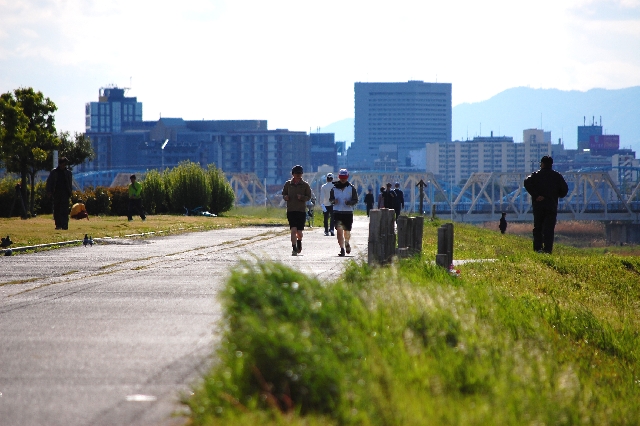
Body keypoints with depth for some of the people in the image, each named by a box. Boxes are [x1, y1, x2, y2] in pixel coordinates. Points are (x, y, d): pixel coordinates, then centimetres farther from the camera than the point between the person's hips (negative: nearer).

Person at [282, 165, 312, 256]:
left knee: (299, 232, 2)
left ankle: (299, 242, 35)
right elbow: (284, 193, 17)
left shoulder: (305, 185, 2)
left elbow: (309, 197, 2)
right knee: (293, 230, -13)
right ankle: (294, 249, -12)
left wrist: (302, 197, -18)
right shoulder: (288, 184, 6)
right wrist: (285, 197, -7)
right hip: (291, 210, 0)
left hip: (301, 210, 0)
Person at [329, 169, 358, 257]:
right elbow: (330, 199, 13)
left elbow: (355, 200, 0)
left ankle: (347, 243, 42)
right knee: (339, 230, -13)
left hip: (348, 213, 0)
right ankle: (342, 249, -11)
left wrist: (349, 202, -20)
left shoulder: (351, 188, 2)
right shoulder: (334, 188, 6)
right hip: (337, 212, 0)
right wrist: (334, 201, -11)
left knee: (347, 232, 9)